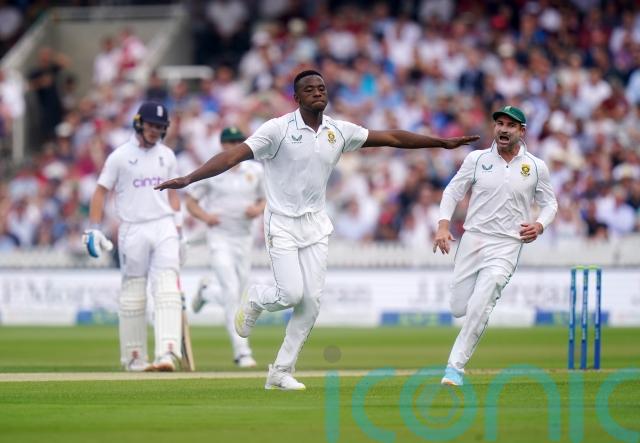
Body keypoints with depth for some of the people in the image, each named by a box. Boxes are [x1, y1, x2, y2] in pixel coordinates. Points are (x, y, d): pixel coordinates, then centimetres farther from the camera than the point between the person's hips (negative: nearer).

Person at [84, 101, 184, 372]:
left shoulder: (167, 156, 12)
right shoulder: (120, 157, 0)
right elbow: (100, 192, 2)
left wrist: (178, 228, 14)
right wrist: (94, 229, -6)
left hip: (164, 228, 2)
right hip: (132, 230, -2)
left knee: (167, 289, -12)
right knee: (132, 295, 4)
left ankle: (168, 352, -22)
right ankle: (133, 357, 12)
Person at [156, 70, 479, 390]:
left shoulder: (339, 131, 3)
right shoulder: (279, 129, -13)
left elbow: (391, 137, 11)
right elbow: (234, 155, -21)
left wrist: (442, 142, 13)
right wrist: (188, 179, -32)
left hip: (315, 226, 5)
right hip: (282, 224, -5)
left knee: (312, 300, -2)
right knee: (292, 294, -15)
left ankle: (281, 372, 9)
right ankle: (254, 300, 21)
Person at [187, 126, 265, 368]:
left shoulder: (255, 170, 7)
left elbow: (264, 200, 15)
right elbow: (191, 202, 4)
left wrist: (258, 209, -8)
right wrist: (205, 216, -15)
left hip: (244, 238, 4)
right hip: (220, 237, -4)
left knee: (236, 295, 10)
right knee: (232, 292, -16)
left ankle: (207, 291, 44)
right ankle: (241, 350, -14)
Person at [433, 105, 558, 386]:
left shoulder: (536, 167, 2)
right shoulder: (477, 159, 2)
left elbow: (550, 203, 12)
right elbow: (452, 192, 6)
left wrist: (539, 226, -9)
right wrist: (443, 226, -10)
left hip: (506, 245, -2)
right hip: (472, 240, 2)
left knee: (478, 308, -18)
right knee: (458, 308, 4)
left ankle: (455, 367, -10)